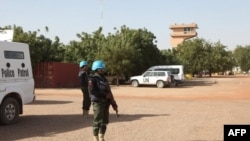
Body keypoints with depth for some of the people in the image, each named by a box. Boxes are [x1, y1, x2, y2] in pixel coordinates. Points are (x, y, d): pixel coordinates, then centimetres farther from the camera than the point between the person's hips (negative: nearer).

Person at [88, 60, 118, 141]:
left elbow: (109, 92, 19)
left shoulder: (104, 79, 18)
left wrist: (114, 104, 15)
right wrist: (105, 95, -18)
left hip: (106, 103, 8)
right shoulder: (93, 79, -5)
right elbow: (92, 91, -19)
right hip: (98, 103, -7)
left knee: (104, 121, 11)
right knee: (97, 121, -4)